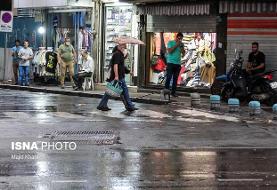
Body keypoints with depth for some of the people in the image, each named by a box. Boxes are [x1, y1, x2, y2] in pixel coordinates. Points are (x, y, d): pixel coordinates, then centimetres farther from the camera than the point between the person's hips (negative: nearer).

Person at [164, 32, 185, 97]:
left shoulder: (181, 44, 13)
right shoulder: (170, 42, 1)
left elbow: (183, 53, 7)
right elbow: (169, 51, -11)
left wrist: (181, 46, -6)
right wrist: (176, 45, -12)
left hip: (178, 64, 4)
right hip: (170, 63, -4)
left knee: (175, 78, 4)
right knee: (169, 77, -9)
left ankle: (173, 92, 7)